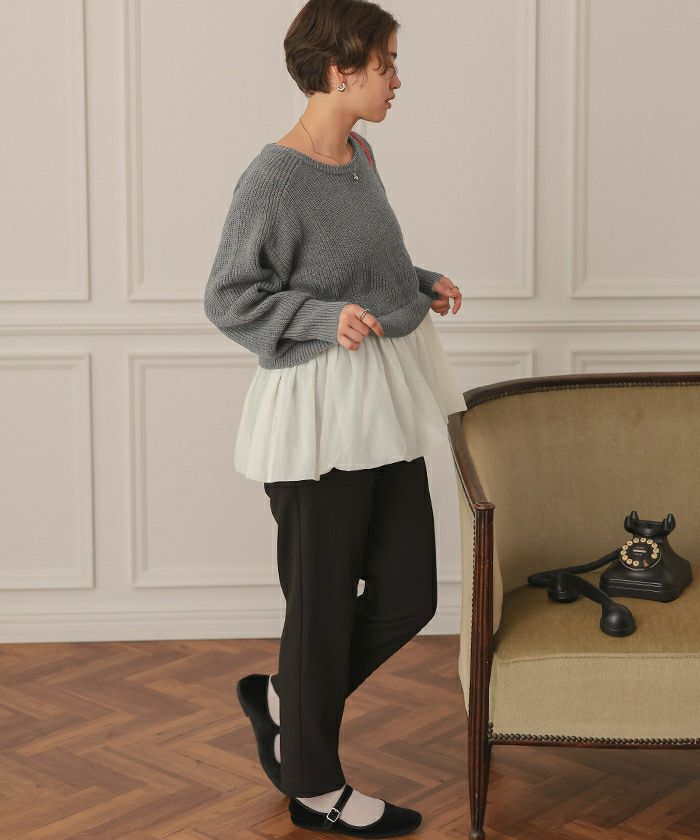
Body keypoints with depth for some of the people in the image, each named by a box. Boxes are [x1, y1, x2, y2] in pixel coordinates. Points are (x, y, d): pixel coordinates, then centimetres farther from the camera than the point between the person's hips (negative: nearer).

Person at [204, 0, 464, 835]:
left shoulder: (360, 156, 9)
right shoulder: (274, 179, -16)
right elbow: (227, 299, -13)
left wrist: (423, 284, 9)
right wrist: (327, 316, -23)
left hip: (387, 405, 9)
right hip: (320, 413, -8)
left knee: (407, 596, 12)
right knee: (324, 602, 5)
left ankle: (281, 700, 35)